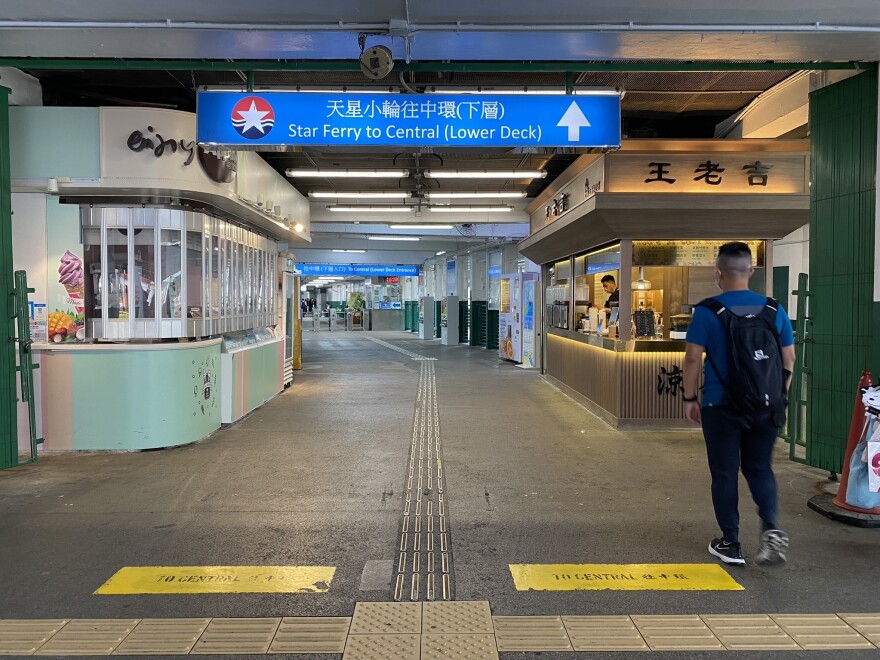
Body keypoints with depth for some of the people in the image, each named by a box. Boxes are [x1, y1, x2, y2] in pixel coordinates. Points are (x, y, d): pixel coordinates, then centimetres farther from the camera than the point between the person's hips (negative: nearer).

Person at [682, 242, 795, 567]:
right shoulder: (775, 309, 2)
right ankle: (771, 527, 1)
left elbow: (693, 358, -10)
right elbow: (789, 360, 7)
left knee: (725, 474, 9)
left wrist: (690, 398, 1)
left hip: (722, 406, -3)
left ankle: (731, 544, 17)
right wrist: (779, 397, 18)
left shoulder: (707, 311, -10)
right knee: (759, 468, 20)